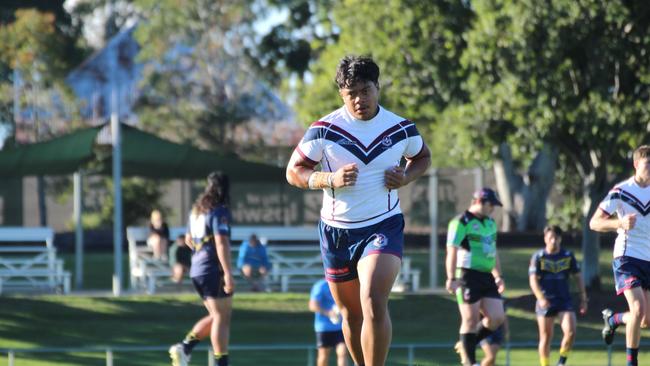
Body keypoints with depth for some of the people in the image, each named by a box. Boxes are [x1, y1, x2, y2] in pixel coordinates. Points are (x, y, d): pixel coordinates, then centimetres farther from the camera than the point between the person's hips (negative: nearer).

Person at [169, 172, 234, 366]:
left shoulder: (197, 210, 15)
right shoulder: (219, 211, -12)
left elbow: (188, 239, 27)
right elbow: (221, 243, -22)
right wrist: (228, 274, -25)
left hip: (197, 270, 9)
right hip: (214, 270, -9)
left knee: (216, 316, 17)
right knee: (222, 317, -5)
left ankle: (184, 348, 5)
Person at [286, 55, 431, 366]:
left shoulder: (401, 128, -3)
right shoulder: (324, 130, -8)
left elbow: (422, 157, 18)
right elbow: (293, 171, -1)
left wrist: (406, 177, -5)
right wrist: (330, 180, -19)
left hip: (383, 226, -2)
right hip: (337, 231, 2)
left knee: (374, 303, -22)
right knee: (351, 313, 12)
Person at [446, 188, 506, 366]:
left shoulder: (490, 223, 17)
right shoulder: (461, 222, -9)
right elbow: (452, 251, -14)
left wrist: (498, 276, 25)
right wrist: (451, 278, -21)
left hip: (487, 278, 8)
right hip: (468, 276, -8)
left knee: (497, 318, -1)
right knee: (471, 320, -6)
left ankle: (468, 345, 18)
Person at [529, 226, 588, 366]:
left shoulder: (568, 256, 6)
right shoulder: (538, 257, -1)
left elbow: (577, 277, 12)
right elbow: (533, 280, -6)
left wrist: (583, 298, 9)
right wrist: (541, 298, -20)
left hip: (564, 300, 1)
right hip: (546, 301, -1)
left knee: (570, 332, -16)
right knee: (546, 337, 4)